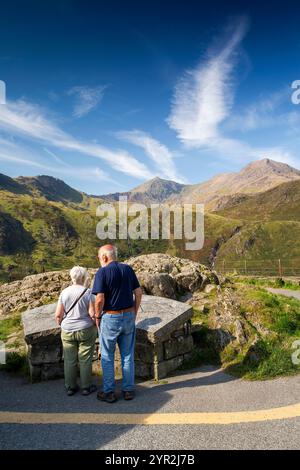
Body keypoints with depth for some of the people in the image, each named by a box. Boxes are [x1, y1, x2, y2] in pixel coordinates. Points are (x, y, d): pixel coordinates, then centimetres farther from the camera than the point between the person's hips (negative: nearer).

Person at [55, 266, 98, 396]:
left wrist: (62, 325, 16)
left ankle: (70, 387, 25)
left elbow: (58, 315, -2)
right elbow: (92, 314, -15)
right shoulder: (88, 293, -12)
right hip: (86, 331, -3)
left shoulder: (64, 292, -3)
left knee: (70, 360, 14)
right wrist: (96, 324, 3)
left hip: (67, 332, 3)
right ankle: (86, 387, 21)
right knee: (85, 360, 10)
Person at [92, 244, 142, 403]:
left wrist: (97, 317, -3)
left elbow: (100, 299, -19)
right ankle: (128, 390, 24)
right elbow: (138, 292, 3)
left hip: (110, 318, -4)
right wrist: (134, 312, 12)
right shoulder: (128, 269, 2)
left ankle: (109, 392, 22)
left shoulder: (102, 272, -13)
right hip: (128, 316, 5)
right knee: (128, 356, 15)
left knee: (107, 357, 12)